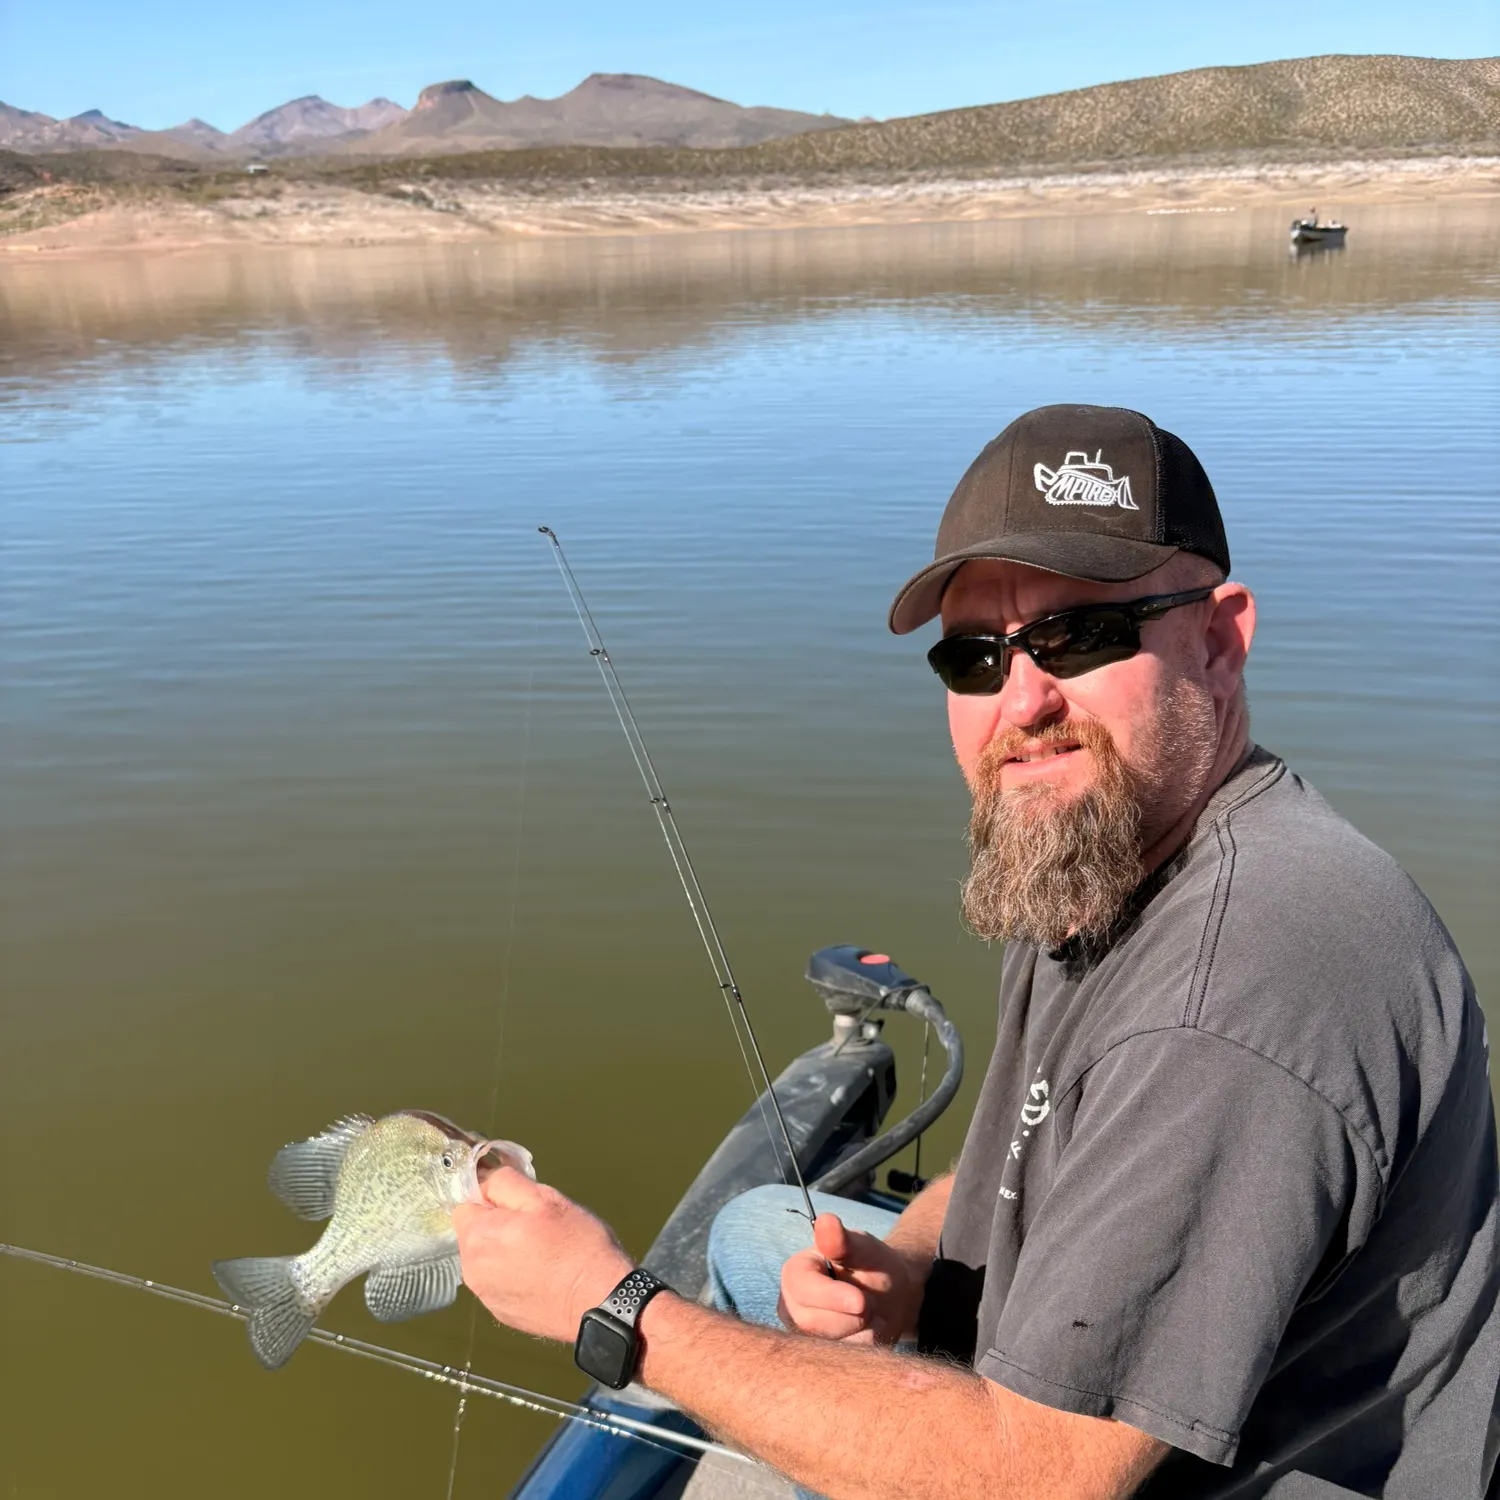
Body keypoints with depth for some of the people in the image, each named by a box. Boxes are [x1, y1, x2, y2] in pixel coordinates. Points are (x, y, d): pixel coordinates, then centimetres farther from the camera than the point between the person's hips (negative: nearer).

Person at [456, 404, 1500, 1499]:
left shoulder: (1247, 982, -35)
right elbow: (1020, 1184, 9)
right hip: (1086, 1410, 8)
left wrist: (619, 1310, -26)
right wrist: (898, 1274, -12)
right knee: (756, 1234, 16)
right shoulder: (1083, 864, -3)